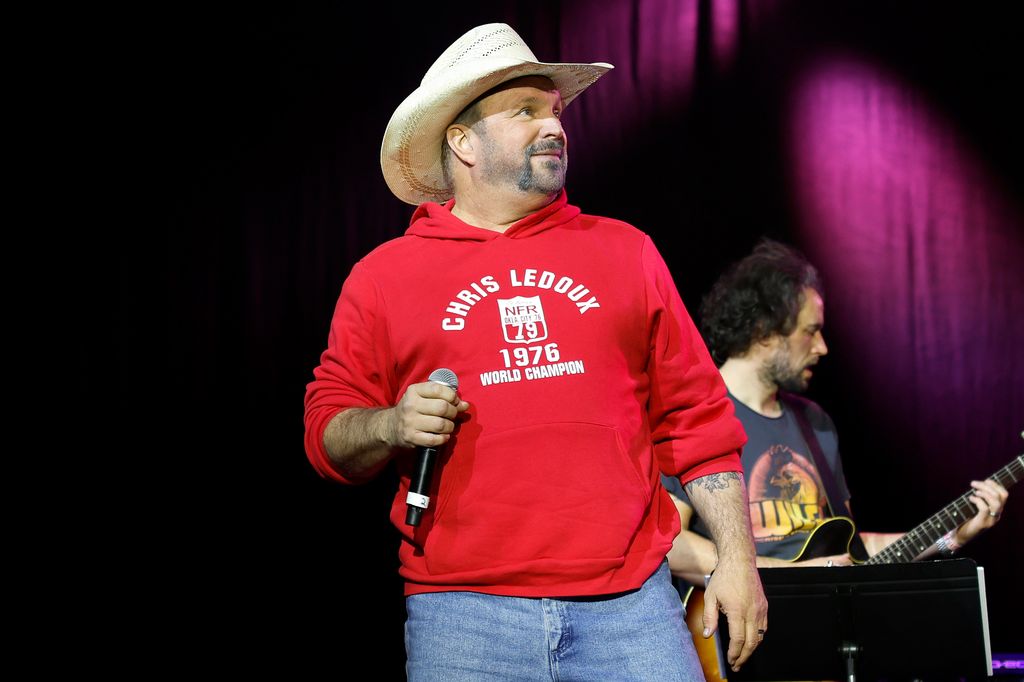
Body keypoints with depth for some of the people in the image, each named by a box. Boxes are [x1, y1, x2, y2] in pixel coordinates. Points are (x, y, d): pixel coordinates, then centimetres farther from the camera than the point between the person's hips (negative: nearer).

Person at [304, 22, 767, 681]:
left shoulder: (626, 252, 13)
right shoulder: (383, 276, 8)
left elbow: (697, 417, 12)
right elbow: (327, 437, 9)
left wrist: (737, 557, 6)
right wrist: (391, 427, -12)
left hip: (630, 604, 1)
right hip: (464, 617, -1)